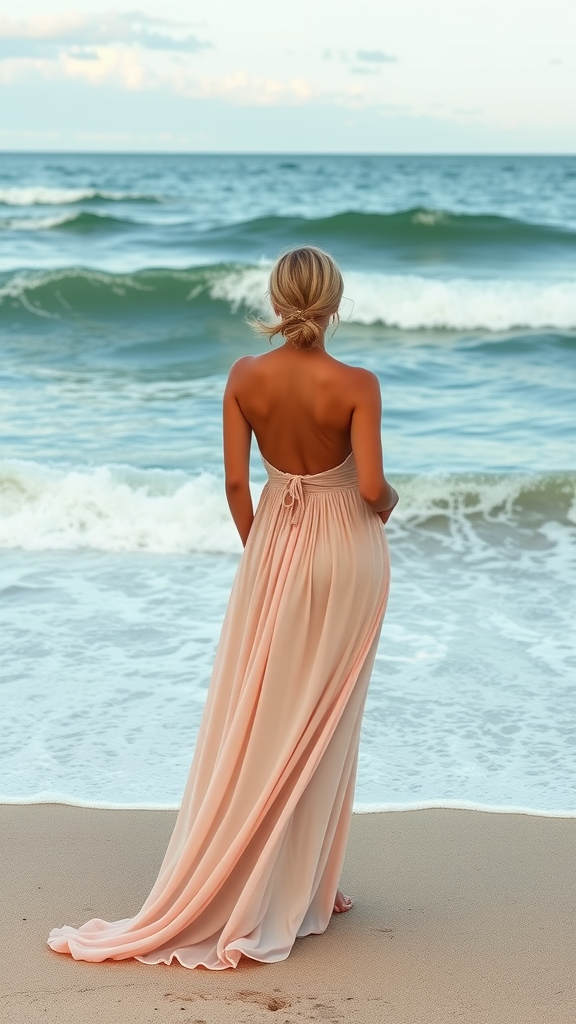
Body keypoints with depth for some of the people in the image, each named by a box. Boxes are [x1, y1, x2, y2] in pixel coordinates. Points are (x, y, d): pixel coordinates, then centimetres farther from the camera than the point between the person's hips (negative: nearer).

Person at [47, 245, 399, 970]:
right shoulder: (356, 386, -17)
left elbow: (236, 484, -4)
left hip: (276, 545, 3)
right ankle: (298, 889, 18)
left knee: (254, 716, 12)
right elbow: (371, 488, -21)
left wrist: (257, 552, 11)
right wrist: (390, 500, 3)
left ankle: (227, 887, 18)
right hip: (348, 552, -2)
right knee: (322, 720, 9)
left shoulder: (246, 378, -8)